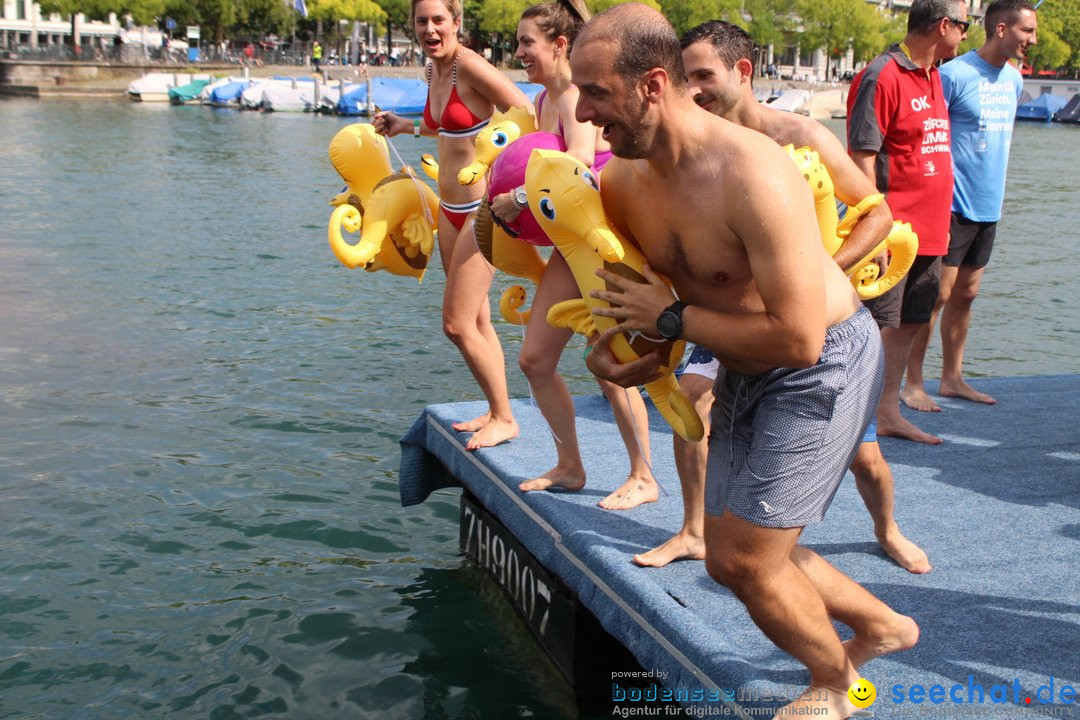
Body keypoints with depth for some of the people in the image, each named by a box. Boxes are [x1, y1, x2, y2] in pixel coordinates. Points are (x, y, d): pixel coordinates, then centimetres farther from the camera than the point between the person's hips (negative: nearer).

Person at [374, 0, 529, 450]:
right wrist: (406, 126, 17)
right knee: (477, 320, 14)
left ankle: (504, 420, 8)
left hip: (482, 208, -9)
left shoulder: (470, 66, -17)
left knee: (457, 324, -7)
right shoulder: (433, 70, 8)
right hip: (450, 209, 9)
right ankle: (496, 411, 26)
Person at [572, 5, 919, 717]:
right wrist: (606, 348, -8)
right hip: (744, 372, 8)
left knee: (747, 559, -8)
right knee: (732, 558, 14)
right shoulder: (622, 182, -7)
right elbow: (606, 279, 13)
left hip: (825, 365, -8)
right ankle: (882, 625, 37)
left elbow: (798, 338, -35)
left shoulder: (754, 175, -32)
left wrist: (670, 318, -25)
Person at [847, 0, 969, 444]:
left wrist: (940, 220, 19)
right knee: (880, 328, -5)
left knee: (910, 324, 13)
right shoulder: (881, 77, -12)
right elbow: (861, 158, -17)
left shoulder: (933, 78, 15)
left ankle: (888, 413, 24)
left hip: (930, 232, 9)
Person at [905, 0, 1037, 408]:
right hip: (953, 204, -7)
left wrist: (992, 190, 17)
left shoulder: (1014, 79, 11)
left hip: (988, 206, 8)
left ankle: (952, 378, 21)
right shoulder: (954, 75, -12)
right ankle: (913, 383, 2)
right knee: (938, 293, -6)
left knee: (966, 293, 12)